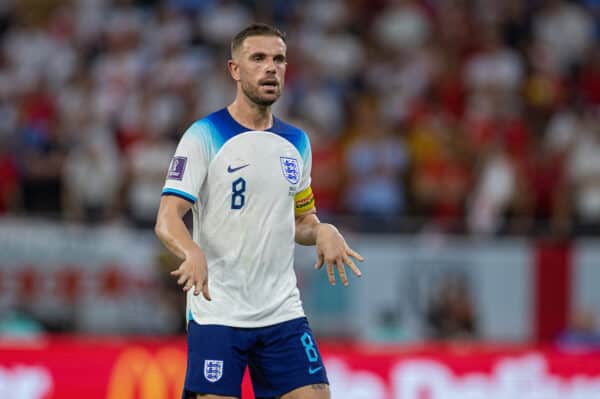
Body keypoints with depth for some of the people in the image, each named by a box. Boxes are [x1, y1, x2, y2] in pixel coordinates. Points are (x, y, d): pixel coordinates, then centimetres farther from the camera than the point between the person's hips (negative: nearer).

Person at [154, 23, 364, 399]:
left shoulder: (297, 142, 12)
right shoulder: (204, 136, -5)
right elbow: (167, 219, -11)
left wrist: (322, 231, -1)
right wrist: (193, 253, -33)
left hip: (283, 312, 5)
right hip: (217, 312, -5)